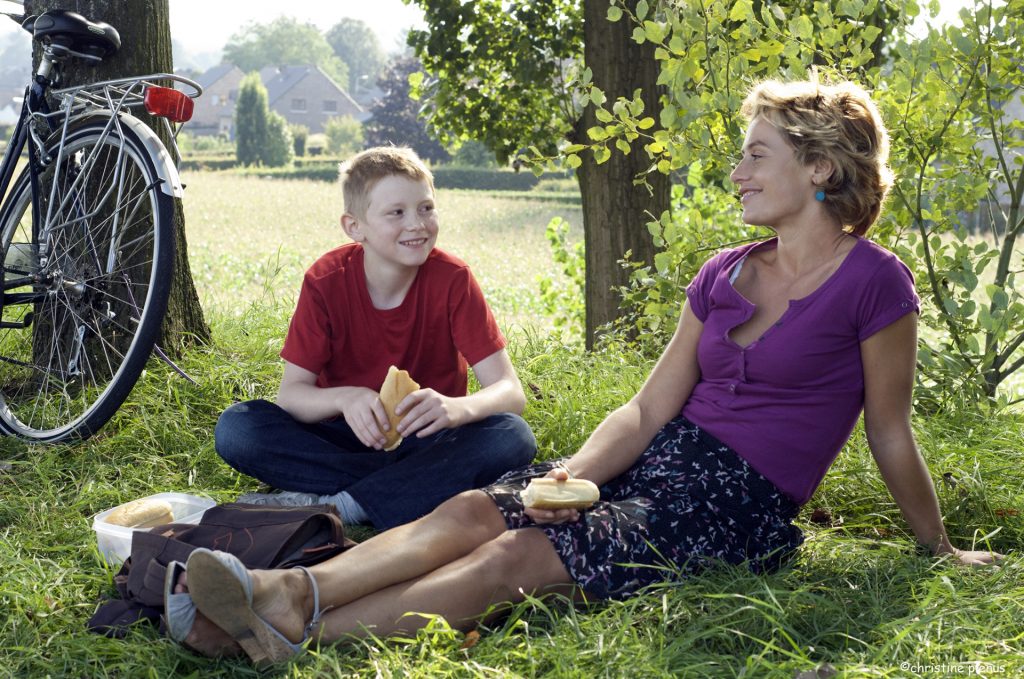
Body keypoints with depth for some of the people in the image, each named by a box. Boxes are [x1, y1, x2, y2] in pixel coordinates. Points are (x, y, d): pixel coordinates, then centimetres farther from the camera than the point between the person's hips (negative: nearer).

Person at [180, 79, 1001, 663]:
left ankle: (298, 632, -36)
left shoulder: (873, 282, -8)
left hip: (740, 500, -6)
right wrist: (575, 472, -11)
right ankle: (290, 589, -34)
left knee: (521, 557, -26)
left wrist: (941, 548, 10)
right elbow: (648, 410, 7)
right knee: (474, 511, -19)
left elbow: (892, 435, 2)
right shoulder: (724, 275, 11)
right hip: (663, 460, 7)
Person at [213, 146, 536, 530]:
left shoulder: (452, 279, -12)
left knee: (513, 437, -30)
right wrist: (344, 398, -36)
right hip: (348, 438, 1)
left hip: (426, 438, 0)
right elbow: (291, 393, -12)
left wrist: (456, 408, -40)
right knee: (235, 428, -24)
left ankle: (333, 505, -30)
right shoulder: (326, 281, -10)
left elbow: (510, 391, -17)